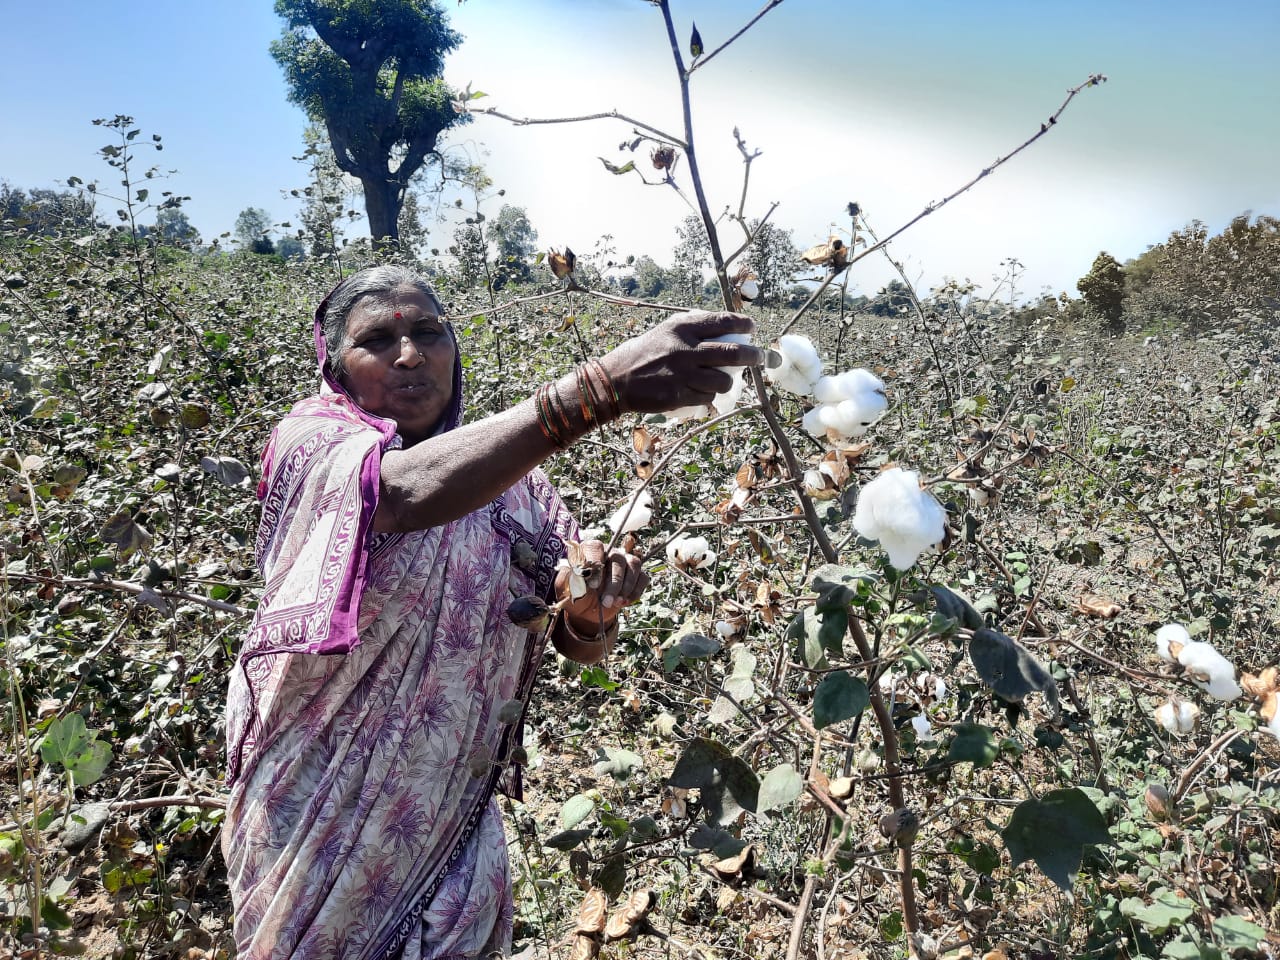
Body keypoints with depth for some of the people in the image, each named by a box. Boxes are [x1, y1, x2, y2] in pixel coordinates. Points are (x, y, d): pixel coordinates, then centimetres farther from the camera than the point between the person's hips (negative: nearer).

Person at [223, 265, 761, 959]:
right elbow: (408, 491, -37)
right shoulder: (308, 445, -13)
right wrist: (601, 387, -48)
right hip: (316, 815, -2)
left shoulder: (510, 476, -2)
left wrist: (590, 609, -27)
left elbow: (579, 645, -3)